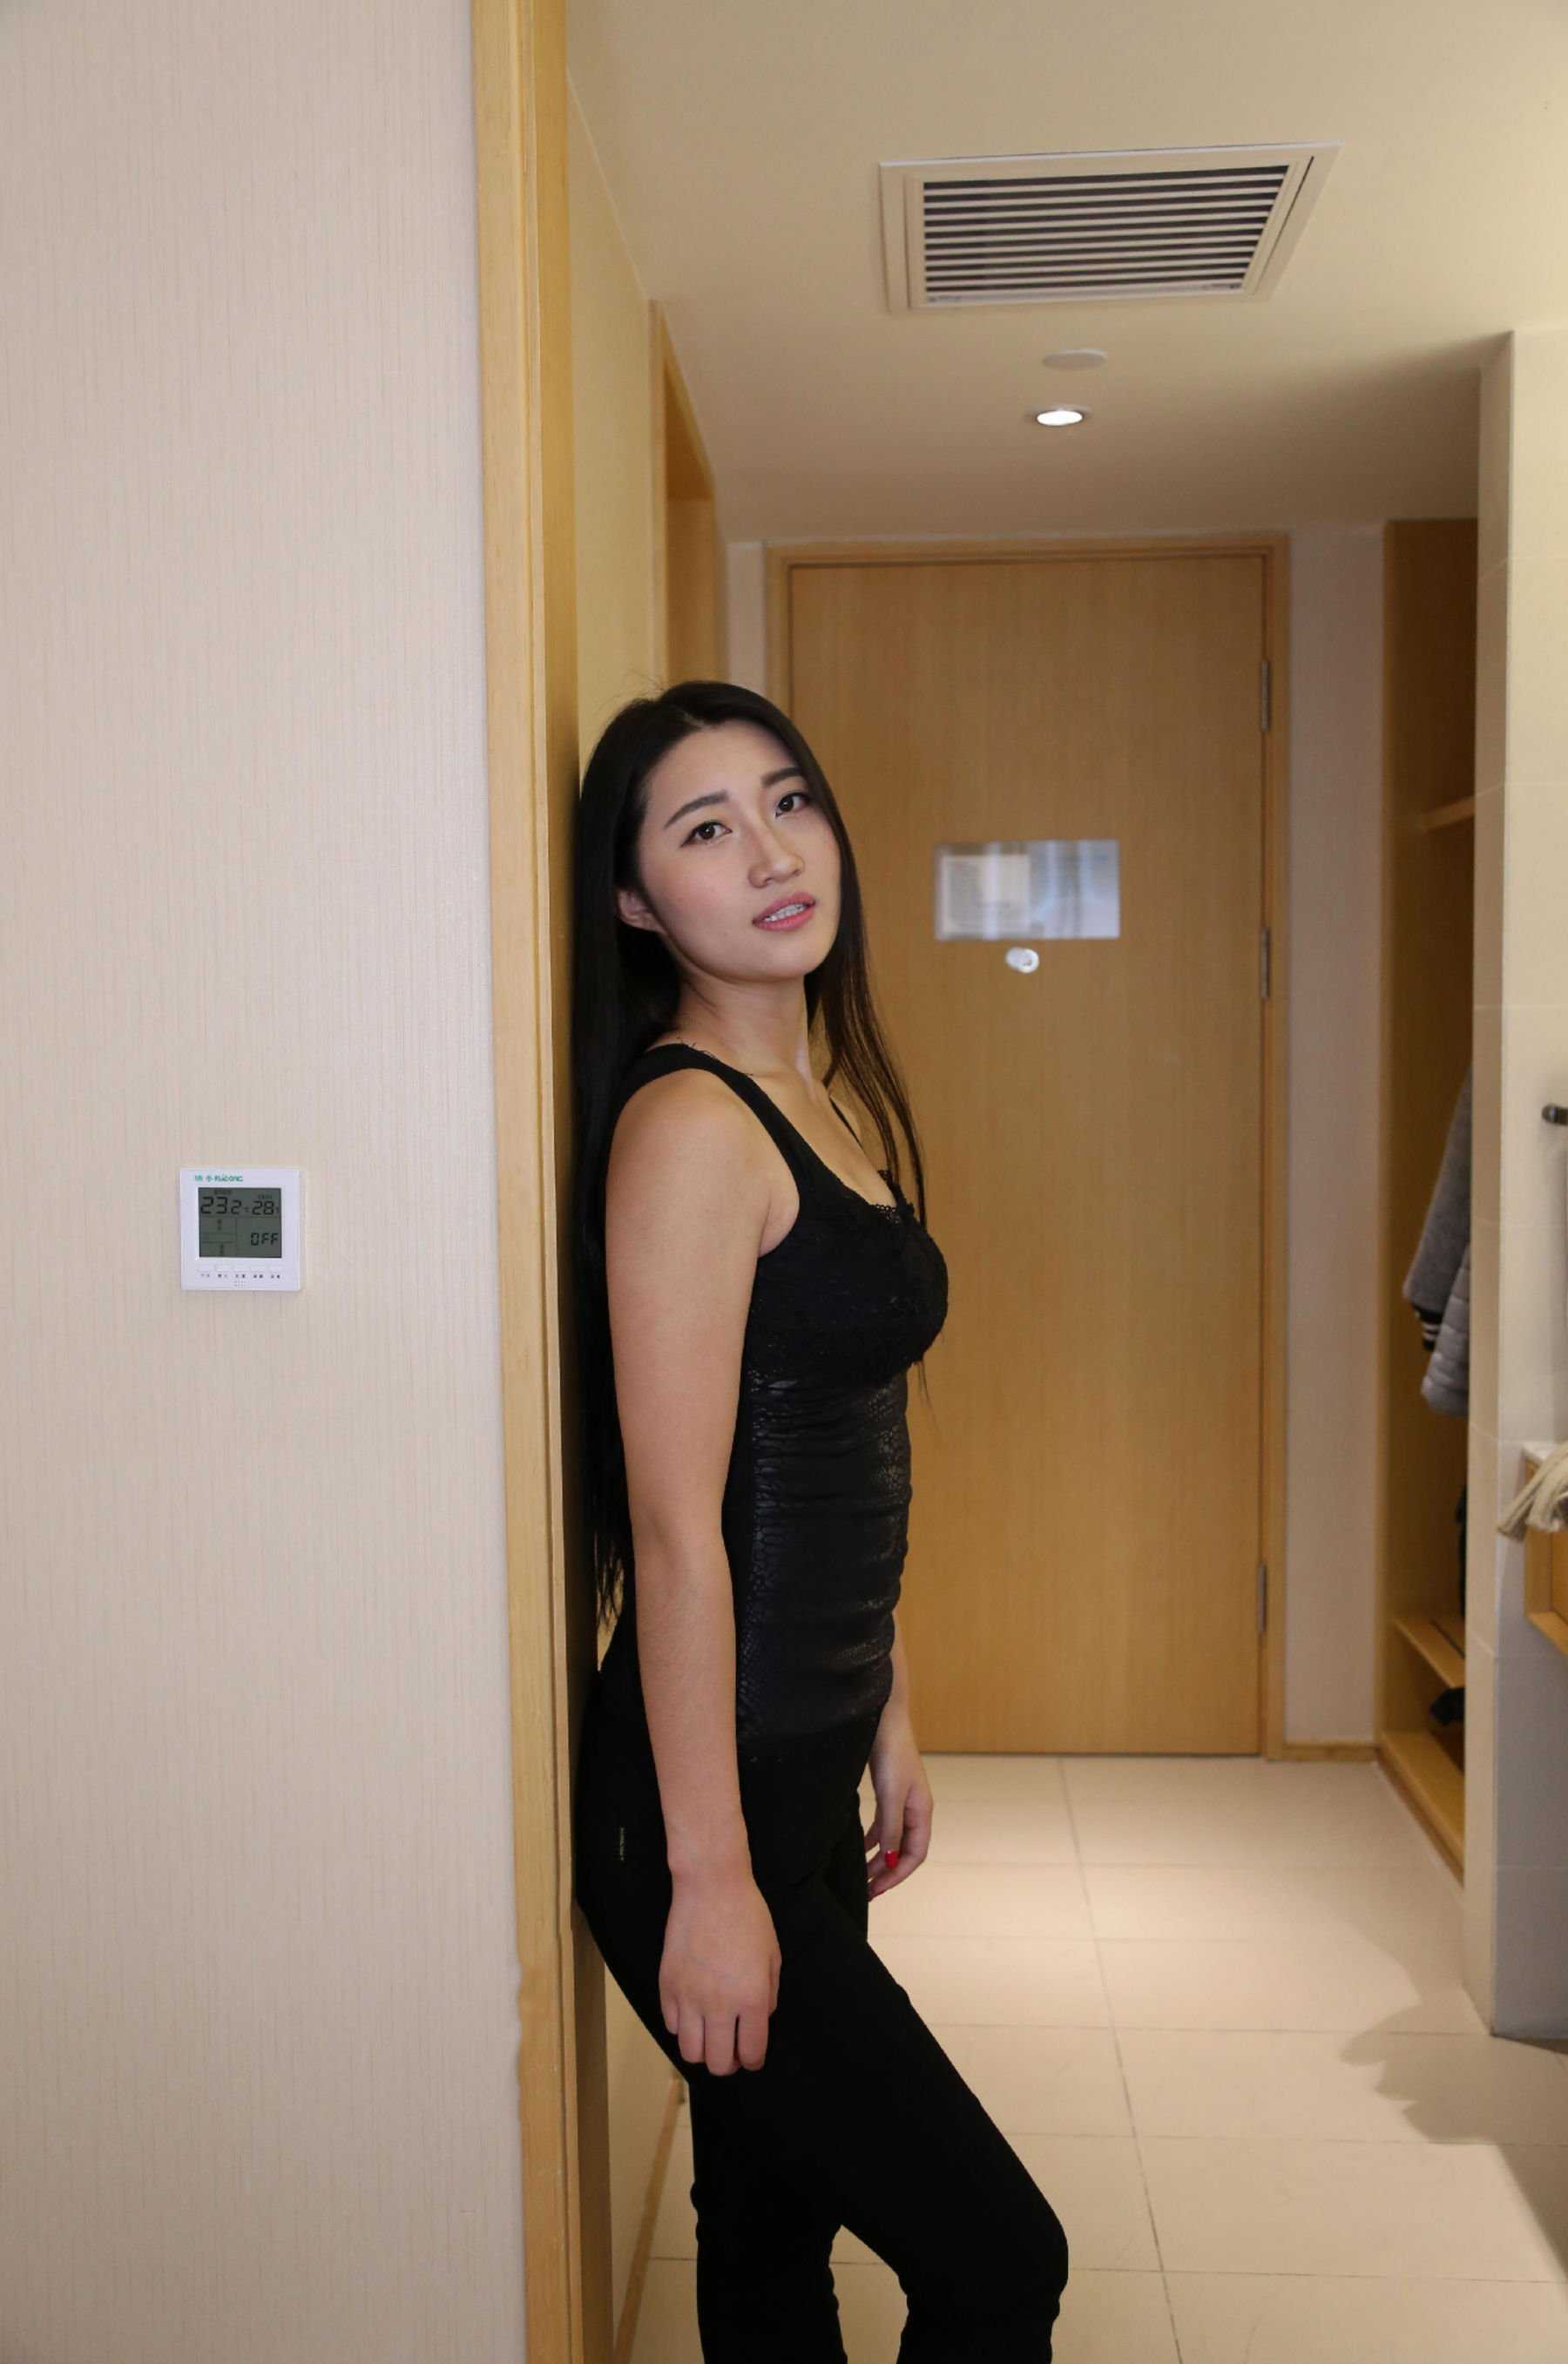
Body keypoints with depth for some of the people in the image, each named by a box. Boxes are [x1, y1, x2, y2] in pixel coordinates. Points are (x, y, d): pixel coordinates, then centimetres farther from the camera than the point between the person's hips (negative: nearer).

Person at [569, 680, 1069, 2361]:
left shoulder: (817, 1101, 10)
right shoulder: (688, 1124, -19)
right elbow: (677, 1528, -21)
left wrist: (886, 1714, 18)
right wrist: (708, 1877, -19)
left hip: (807, 1768, 9)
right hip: (709, 1796, -8)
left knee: (775, 2224, 21)